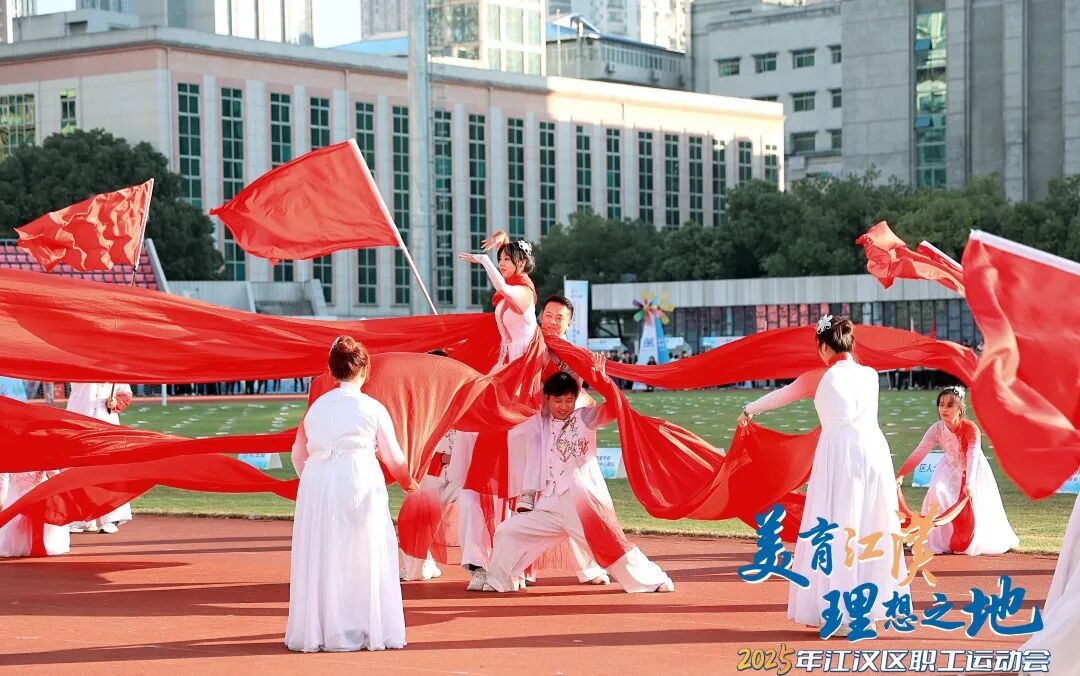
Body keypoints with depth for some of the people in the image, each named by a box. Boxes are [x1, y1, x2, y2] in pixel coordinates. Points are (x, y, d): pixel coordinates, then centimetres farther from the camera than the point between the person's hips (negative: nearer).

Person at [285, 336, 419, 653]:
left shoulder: (316, 407, 11)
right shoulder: (372, 408, 1)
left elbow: (298, 454, 17)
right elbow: (393, 456, 9)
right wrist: (408, 483, 28)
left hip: (316, 485, 3)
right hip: (359, 484, -3)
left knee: (319, 559, 10)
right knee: (361, 558, 5)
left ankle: (314, 631, 16)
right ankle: (365, 629, 7)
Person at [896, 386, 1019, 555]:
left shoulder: (971, 429, -30)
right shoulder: (936, 429, -20)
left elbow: (973, 457, -40)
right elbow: (918, 453, -22)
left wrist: (969, 483, -54)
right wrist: (901, 475, -31)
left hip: (974, 472, -2)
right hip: (951, 471, 3)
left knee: (974, 508, -5)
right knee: (937, 492, -20)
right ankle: (940, 542, -6)